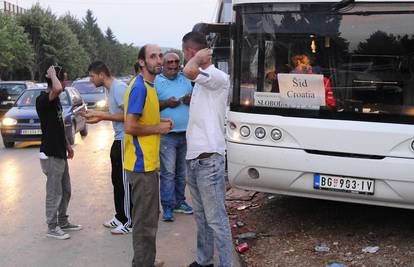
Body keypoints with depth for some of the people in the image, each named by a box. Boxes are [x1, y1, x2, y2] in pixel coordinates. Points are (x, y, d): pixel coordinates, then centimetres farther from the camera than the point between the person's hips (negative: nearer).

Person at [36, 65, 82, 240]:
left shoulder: (55, 100, 13)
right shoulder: (42, 100, -18)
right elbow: (57, 89, -40)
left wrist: (67, 145, 21)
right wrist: (52, 74, -22)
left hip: (60, 153, 10)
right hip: (50, 154, -10)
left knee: (65, 190, 17)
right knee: (54, 192, 0)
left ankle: (63, 222, 29)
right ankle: (52, 227, 11)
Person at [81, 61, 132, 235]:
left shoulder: (119, 88, -16)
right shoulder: (110, 89, 15)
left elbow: (126, 115, -22)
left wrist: (100, 115, -17)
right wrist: (98, 117, 9)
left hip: (125, 140, -10)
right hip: (119, 139, 10)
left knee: (124, 181, -4)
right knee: (117, 179, 16)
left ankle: (129, 222, 6)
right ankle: (120, 217, 27)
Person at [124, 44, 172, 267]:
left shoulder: (149, 86, 14)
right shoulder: (139, 87, -17)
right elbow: (130, 127, -24)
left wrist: (159, 122, 7)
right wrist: (158, 128, -12)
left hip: (148, 163, 10)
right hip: (142, 164, -10)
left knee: (149, 215, 19)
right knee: (145, 220, -2)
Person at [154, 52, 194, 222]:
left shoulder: (186, 80, 13)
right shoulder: (155, 82, -2)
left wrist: (190, 100, -4)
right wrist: (166, 103, -18)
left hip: (186, 134, 5)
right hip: (167, 135, -5)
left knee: (182, 172, 13)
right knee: (168, 172, -6)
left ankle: (179, 201, 24)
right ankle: (168, 206, 0)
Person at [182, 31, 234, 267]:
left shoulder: (218, 77, -15)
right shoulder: (201, 80, 15)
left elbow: (189, 71, -34)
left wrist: (200, 57, -16)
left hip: (209, 159, -10)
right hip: (194, 158, 10)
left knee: (216, 218, -3)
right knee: (201, 215, 19)